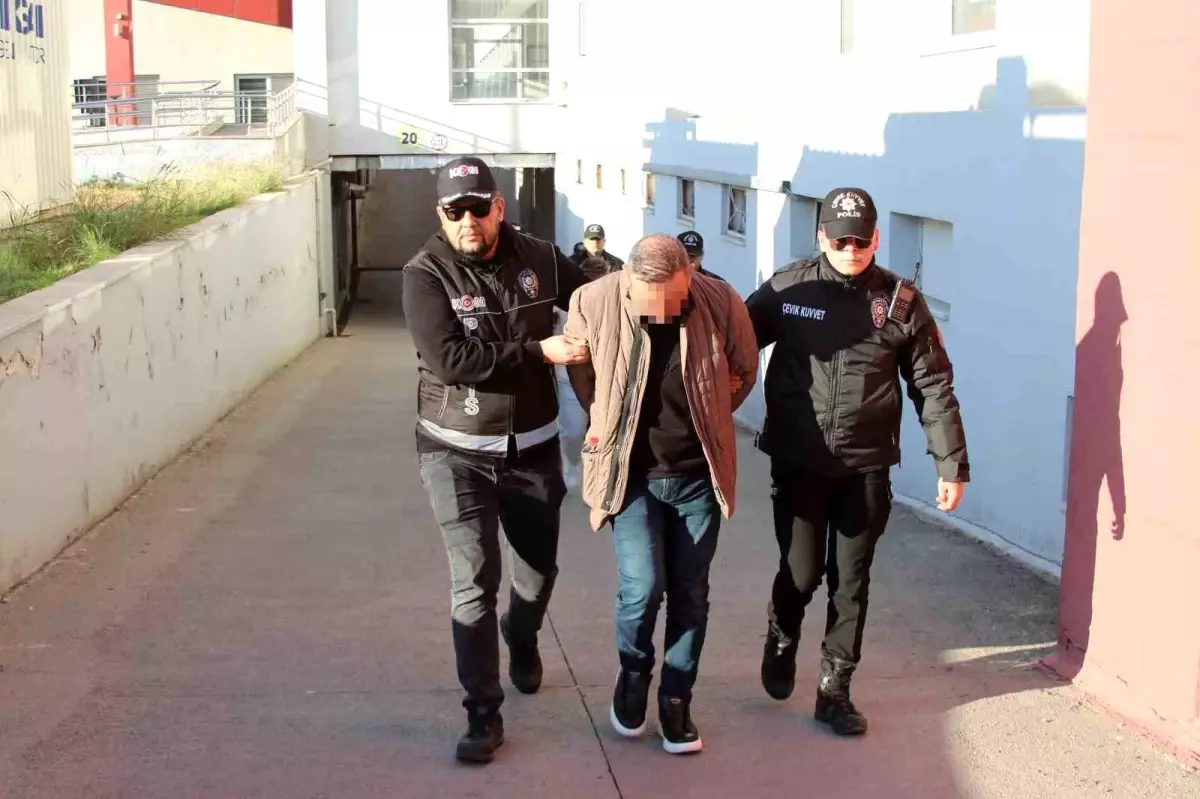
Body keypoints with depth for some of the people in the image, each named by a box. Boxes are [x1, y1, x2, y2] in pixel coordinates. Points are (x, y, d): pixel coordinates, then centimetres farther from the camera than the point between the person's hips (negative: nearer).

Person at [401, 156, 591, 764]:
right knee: (474, 583, -7)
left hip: (534, 449, 4)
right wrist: (539, 352, -25)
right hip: (457, 453, -3)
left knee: (539, 567, 20)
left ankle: (522, 641, 52)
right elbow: (449, 360, -25)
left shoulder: (539, 260, -4)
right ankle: (483, 714, 6)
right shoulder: (426, 274, -14)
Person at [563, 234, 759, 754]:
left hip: (697, 473, 1)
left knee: (689, 595, 6)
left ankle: (676, 701, 25)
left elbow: (745, 371, 5)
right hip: (630, 472, -1)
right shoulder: (593, 303, -19)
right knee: (643, 586, -12)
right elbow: (579, 370, 3)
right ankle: (633, 673, 20)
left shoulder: (721, 304, -16)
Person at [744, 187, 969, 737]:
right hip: (797, 463, -1)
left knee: (851, 583, 8)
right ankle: (781, 642, 35)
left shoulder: (900, 301, -2)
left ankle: (834, 691, 23)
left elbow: (933, 387, 1)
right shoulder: (787, 289, -4)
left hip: (866, 468, 1)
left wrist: (952, 464, -1)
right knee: (801, 573, 2)